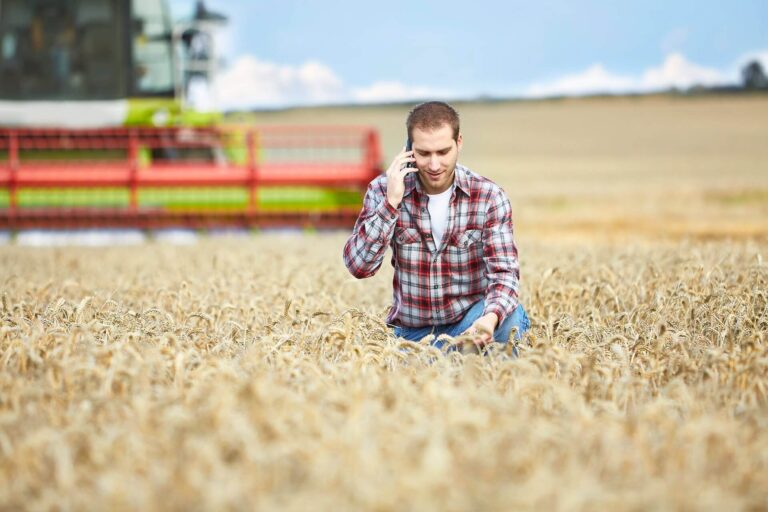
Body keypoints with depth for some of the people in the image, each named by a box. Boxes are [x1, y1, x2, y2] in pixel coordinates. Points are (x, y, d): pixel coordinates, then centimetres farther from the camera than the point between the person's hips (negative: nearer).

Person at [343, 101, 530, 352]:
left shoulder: (489, 196, -7)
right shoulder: (383, 190, -4)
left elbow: (503, 271, -15)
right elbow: (358, 266, -12)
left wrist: (491, 317, -38)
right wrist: (391, 202, -21)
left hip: (470, 323, 0)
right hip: (413, 333, 0)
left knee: (509, 316, -30)